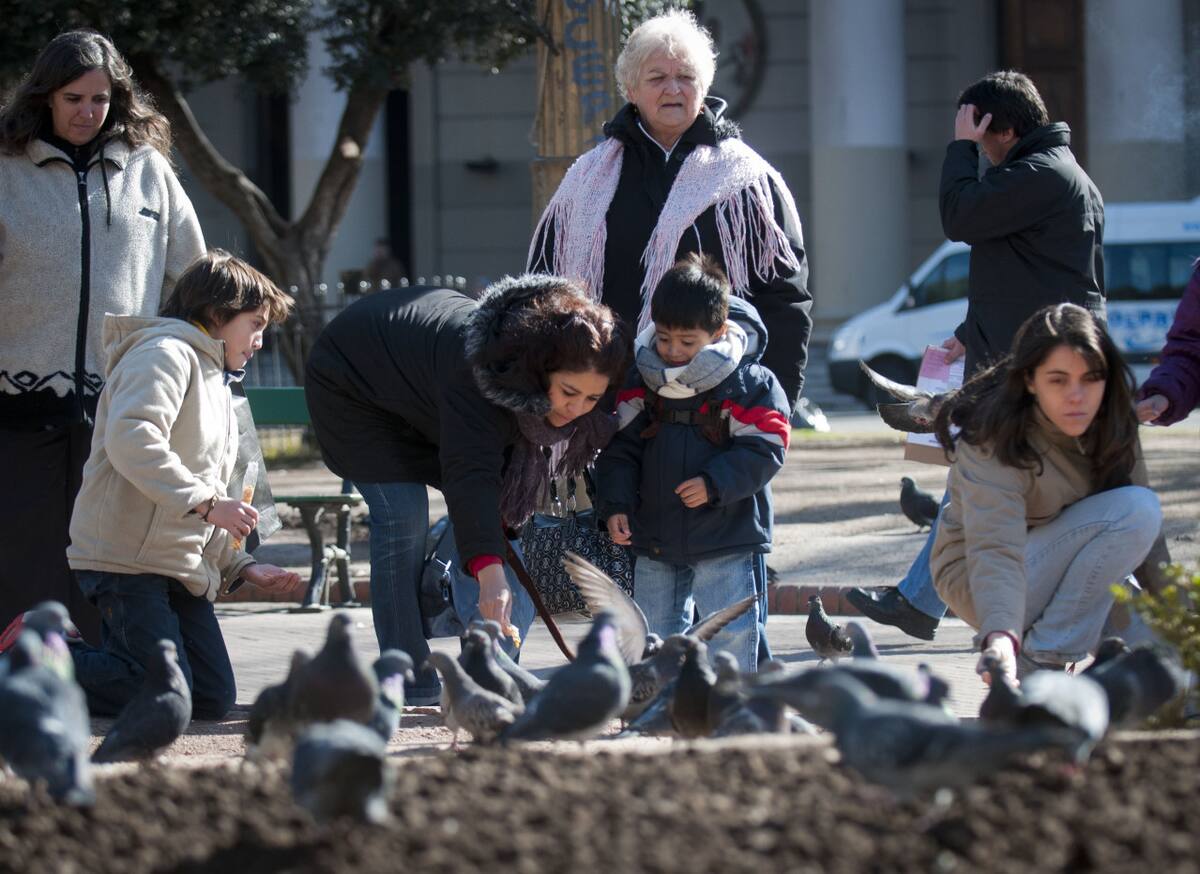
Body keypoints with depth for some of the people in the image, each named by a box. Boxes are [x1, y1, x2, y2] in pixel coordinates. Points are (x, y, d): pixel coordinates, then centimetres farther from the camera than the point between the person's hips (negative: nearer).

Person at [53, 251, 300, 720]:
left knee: (214, 699, 0)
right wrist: (206, 503, -26)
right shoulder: (166, 354, -6)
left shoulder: (215, 382, 27)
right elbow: (130, 439, -25)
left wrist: (242, 566, 15)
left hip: (179, 566, 10)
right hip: (126, 554, -10)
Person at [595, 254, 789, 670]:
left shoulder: (749, 384, -9)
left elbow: (763, 451, -10)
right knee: (653, 633, 11)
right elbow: (620, 450, 6)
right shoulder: (640, 382, 2)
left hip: (725, 540, -4)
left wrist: (715, 484, -22)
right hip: (654, 540, 4)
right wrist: (615, 504, -6)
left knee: (731, 633, -3)